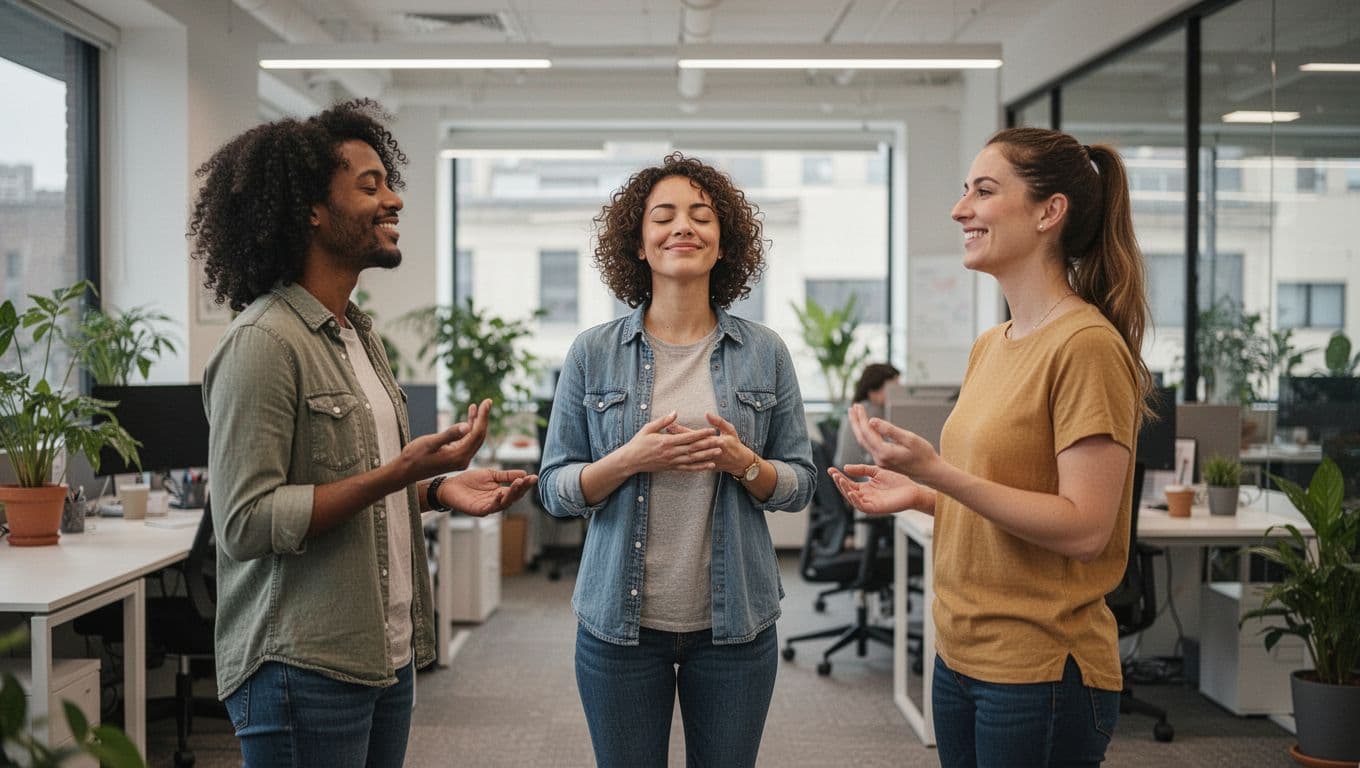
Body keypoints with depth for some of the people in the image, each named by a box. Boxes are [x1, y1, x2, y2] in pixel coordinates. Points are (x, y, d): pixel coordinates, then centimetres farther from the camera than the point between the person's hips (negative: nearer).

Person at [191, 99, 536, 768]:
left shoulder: (358, 334, 13)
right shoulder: (265, 341, -16)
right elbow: (245, 522, -20)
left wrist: (437, 489, 3)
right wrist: (399, 472, -24)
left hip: (385, 657, 9)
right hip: (305, 671, -8)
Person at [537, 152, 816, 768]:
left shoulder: (765, 354, 1)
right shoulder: (593, 354, -1)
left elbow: (800, 483, 5)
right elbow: (554, 490, 0)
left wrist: (743, 463, -16)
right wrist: (630, 460, -18)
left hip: (734, 623, 1)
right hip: (620, 624, 0)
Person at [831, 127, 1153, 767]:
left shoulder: (1086, 345, -15)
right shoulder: (990, 346, 11)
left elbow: (1084, 529, -20)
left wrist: (938, 473, -26)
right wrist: (920, 495, 3)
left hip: (1039, 673, -8)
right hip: (961, 656, 8)